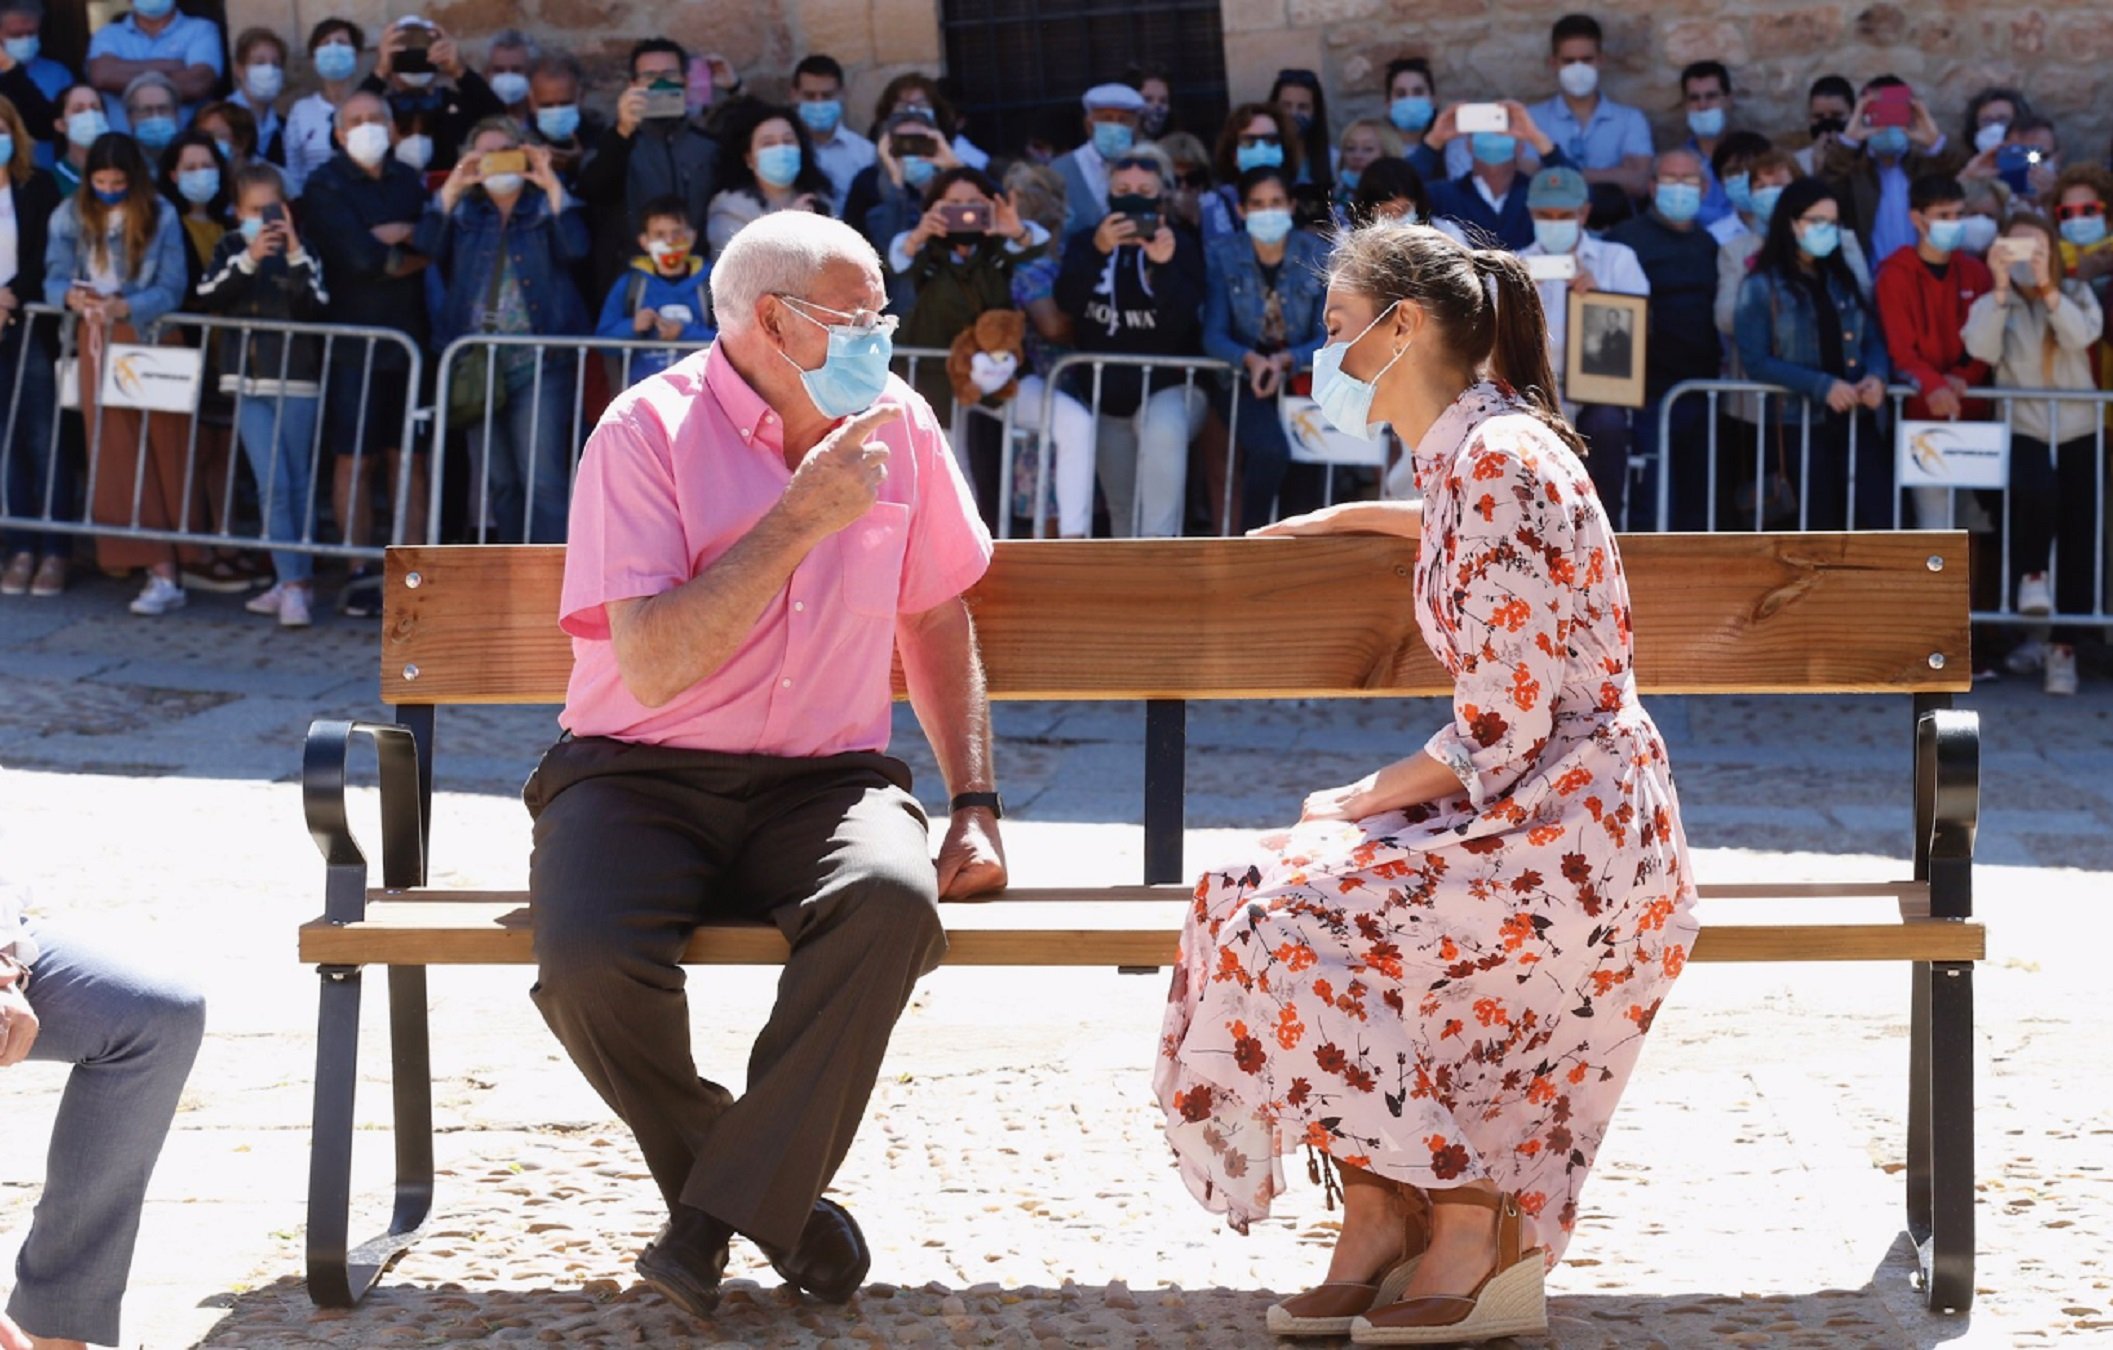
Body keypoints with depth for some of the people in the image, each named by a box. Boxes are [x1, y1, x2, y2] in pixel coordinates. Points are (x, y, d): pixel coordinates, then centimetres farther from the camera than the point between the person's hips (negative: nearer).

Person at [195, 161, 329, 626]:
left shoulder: (301, 250, 3)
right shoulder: (231, 249, 10)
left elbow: (317, 305, -9)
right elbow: (208, 296, -6)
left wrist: (295, 254, -16)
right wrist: (249, 260, -17)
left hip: (296, 381, -1)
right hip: (249, 381, 1)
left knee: (298, 483, 4)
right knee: (272, 484, -6)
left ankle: (298, 582, 11)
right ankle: (293, 584, -6)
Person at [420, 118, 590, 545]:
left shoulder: (546, 207, 7)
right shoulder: (465, 212, 14)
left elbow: (574, 248, -12)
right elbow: (427, 246, -4)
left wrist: (552, 185, -16)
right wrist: (452, 188, -10)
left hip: (538, 363, -4)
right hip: (478, 364, 4)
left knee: (543, 480, -13)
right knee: (500, 482, 9)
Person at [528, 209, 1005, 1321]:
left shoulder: (897, 424, 6)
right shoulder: (649, 429, -9)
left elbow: (937, 620, 18)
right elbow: (655, 666, -19)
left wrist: (975, 805, 9)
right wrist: (800, 520, -21)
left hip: (823, 778, 3)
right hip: (644, 778, -2)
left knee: (893, 896, -33)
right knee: (590, 961, -33)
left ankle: (720, 1211, -18)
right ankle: (775, 1198, -4)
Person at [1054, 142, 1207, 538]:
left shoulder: (1183, 245, -4)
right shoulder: (1086, 243, 4)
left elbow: (1180, 322, -19)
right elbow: (1067, 301, -16)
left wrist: (1164, 265, -36)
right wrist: (1098, 251, -32)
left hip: (1168, 385, -4)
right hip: (1103, 391, 4)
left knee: (1163, 432, -37)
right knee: (1121, 507, 9)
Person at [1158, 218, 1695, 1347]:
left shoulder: (1500, 461, -17)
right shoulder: (1465, 453, 11)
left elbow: (1502, 731, -21)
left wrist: (1354, 803, -9)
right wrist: (1337, 520, 37)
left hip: (1579, 831, -10)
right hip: (1524, 814, 10)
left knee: (1295, 916, -19)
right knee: (1256, 897, 2)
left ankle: (1469, 1220, -7)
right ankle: (1379, 1211, 4)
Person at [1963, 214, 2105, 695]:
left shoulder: (2076, 293, 7)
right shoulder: (1994, 301, 6)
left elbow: (2082, 335, -13)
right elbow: (1982, 350, -13)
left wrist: (2047, 287, -23)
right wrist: (2002, 289, -20)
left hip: (2079, 431, 2)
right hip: (2022, 429, -2)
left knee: (2079, 538, -4)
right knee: (2038, 490, -34)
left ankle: (2064, 647, 2)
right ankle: (2031, 574, -7)